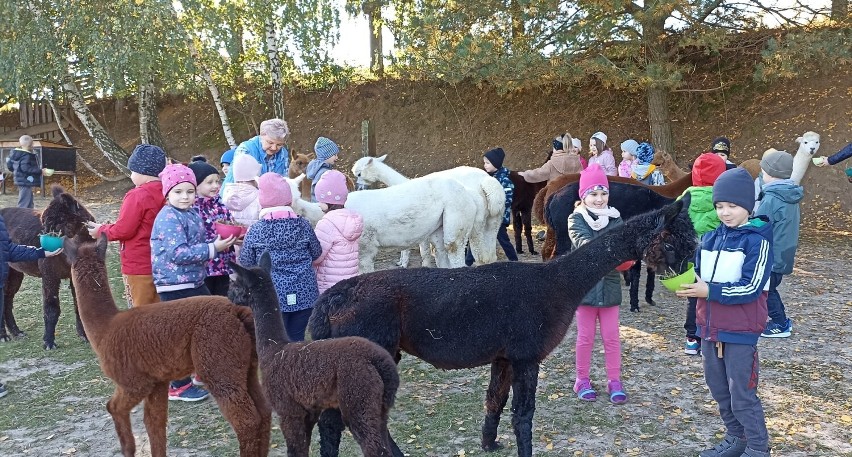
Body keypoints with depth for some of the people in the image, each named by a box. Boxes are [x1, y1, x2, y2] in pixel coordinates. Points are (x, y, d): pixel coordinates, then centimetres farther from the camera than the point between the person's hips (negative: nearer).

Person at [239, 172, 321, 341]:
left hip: (272, 296, -2)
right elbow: (316, 253, 9)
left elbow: (245, 262, 2)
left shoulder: (255, 230, -6)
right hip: (304, 294, 2)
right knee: (298, 341, 11)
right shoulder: (303, 225, -2)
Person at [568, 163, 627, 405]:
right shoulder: (576, 219, -6)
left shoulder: (615, 218, 4)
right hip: (584, 284, -2)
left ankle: (614, 381, 22)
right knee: (585, 337, 10)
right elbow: (581, 242, -24)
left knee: (611, 336, 9)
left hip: (609, 285, 2)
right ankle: (582, 380, 24)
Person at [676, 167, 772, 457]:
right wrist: (687, 285, -10)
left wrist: (710, 291, -23)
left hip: (740, 331, -6)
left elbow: (751, 288, -19)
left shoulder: (758, 239, -12)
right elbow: (698, 274, 11)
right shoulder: (711, 236, 6)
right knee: (719, 390, 17)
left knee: (742, 396, 2)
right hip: (710, 327, 6)